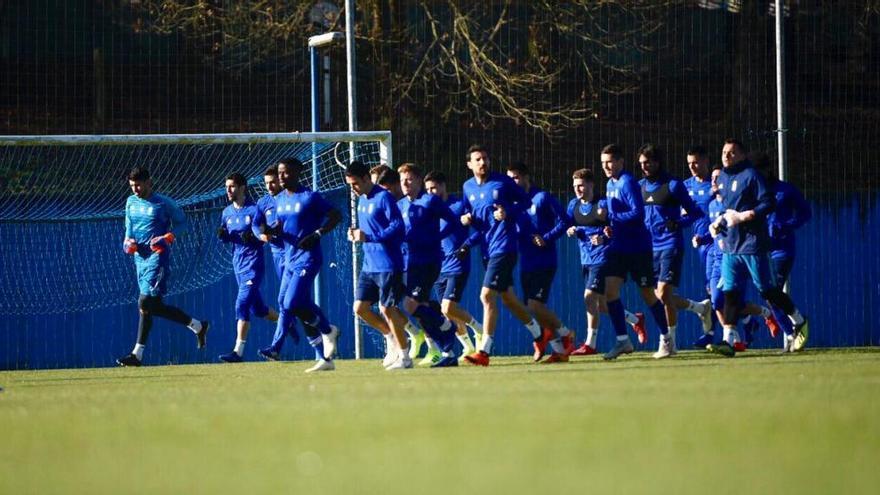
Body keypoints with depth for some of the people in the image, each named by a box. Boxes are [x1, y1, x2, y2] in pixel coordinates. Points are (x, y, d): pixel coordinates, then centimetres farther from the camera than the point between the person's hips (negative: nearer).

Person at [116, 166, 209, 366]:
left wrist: (167, 238, -16)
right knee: (155, 307, 7)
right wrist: (128, 241, 4)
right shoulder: (131, 202, 13)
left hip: (158, 257, -8)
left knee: (145, 303, -14)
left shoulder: (164, 204, -7)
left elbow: (182, 223, -1)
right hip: (140, 257, 8)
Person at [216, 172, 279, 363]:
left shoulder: (254, 210, -10)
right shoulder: (227, 213, 10)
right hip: (238, 264, 8)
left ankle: (238, 351, -16)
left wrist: (253, 237, -27)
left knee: (242, 304, -16)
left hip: (253, 263, -8)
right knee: (256, 307, 15)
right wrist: (222, 235, -5)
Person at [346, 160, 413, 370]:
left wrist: (368, 237, -22)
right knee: (360, 308, 5)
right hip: (369, 265, 9)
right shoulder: (362, 200, 14)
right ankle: (392, 338, 24)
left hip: (388, 264, -9)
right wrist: (356, 233, 3)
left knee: (387, 309, -5)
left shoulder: (383, 198, -13)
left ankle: (404, 357, 6)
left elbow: (397, 227, -19)